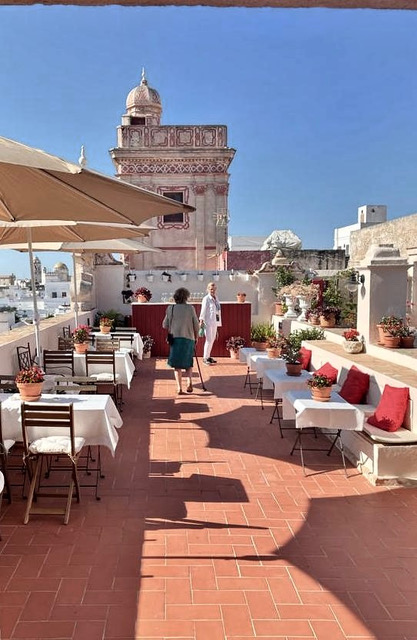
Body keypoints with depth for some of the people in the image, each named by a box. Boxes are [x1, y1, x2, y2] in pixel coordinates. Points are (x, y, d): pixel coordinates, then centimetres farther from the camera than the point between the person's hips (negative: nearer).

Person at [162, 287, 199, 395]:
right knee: (188, 363, 17)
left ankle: (179, 388, 1)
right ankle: (189, 382, 0)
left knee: (177, 364, 6)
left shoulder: (170, 308, 0)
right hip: (189, 338, 0)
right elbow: (196, 325, 0)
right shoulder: (190, 308, -1)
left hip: (175, 338, 0)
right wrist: (196, 337, 15)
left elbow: (165, 325, 3)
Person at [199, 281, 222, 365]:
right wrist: (201, 321, -17)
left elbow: (217, 310, 14)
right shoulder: (206, 299, -10)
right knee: (209, 339, -7)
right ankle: (205, 358, 1)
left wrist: (218, 322, 14)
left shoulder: (216, 298, 12)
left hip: (215, 321, 8)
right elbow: (203, 310, -13)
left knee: (212, 339, 12)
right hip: (208, 321, -8)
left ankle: (208, 356, 23)